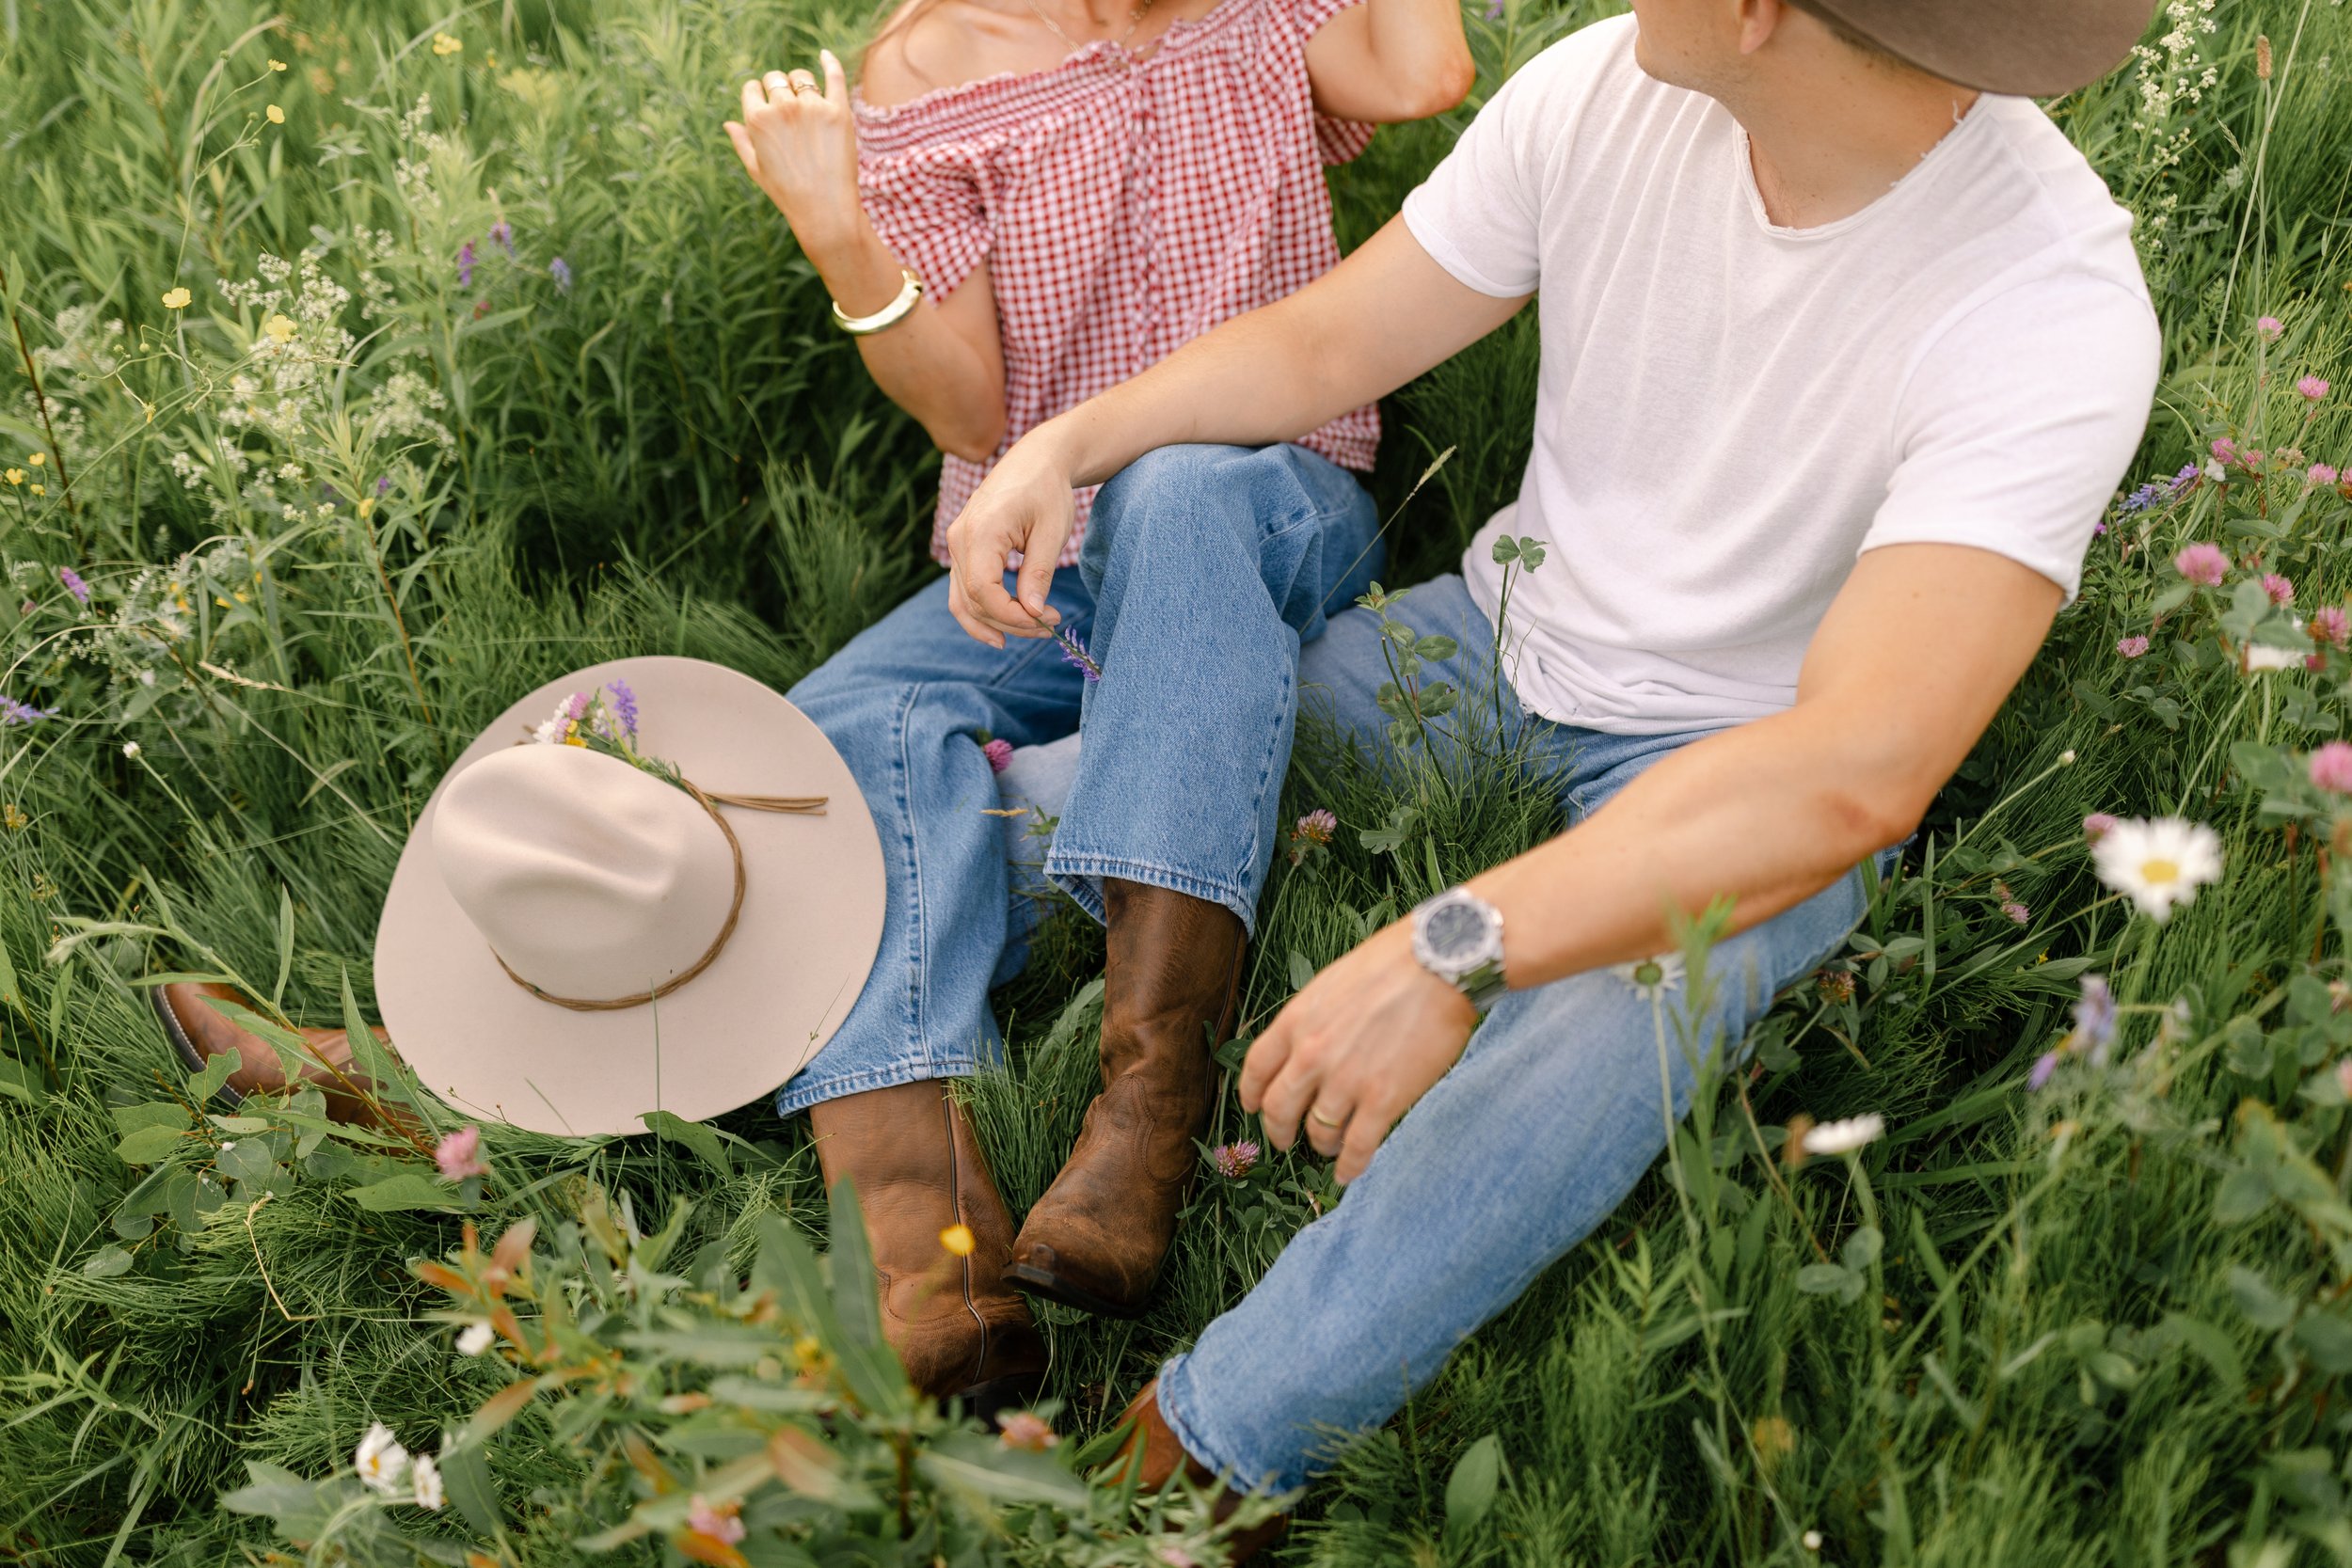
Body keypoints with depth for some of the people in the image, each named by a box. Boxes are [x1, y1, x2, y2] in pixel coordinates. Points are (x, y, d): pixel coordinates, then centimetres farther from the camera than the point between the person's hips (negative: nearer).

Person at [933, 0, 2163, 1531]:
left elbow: (1859, 771, -39)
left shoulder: (2053, 300, -28)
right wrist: (1068, 439, -17)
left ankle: (1180, 1452, -29)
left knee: (1614, 1004, -38)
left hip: (1745, 784, -5)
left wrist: (1451, 952, -47)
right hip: (1495, 652, 6)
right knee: (1176, 485, -13)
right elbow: (1328, 342, -1)